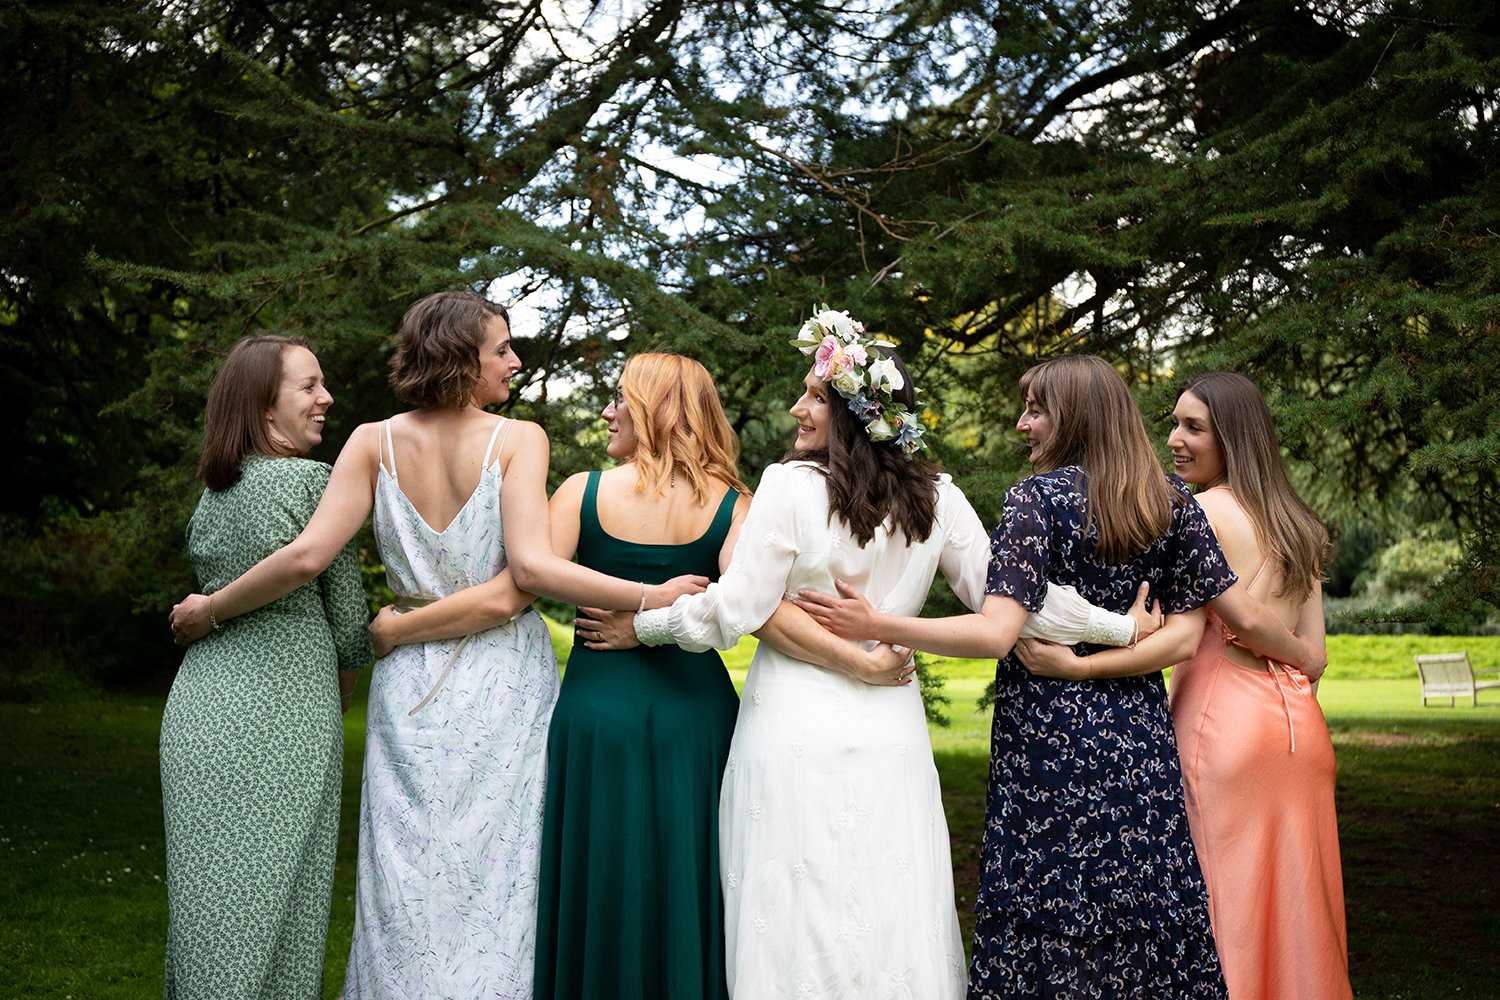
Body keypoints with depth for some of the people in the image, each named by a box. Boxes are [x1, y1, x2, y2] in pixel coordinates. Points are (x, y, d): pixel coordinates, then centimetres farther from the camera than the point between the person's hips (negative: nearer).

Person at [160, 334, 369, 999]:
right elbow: (348, 620, -3)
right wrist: (337, 702, 13)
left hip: (198, 702, 7)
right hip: (280, 713, -6)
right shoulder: (316, 481, -8)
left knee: (210, 893, 12)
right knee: (270, 902, 0)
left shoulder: (211, 496, 13)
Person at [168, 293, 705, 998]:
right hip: (505, 682, -2)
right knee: (498, 873, 7)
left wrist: (210, 609, 6)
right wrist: (651, 598, -18)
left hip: (412, 684, 3)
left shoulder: (375, 443, -1)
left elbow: (306, 556, -8)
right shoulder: (519, 439, -9)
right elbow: (530, 567, -20)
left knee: (411, 881, 11)